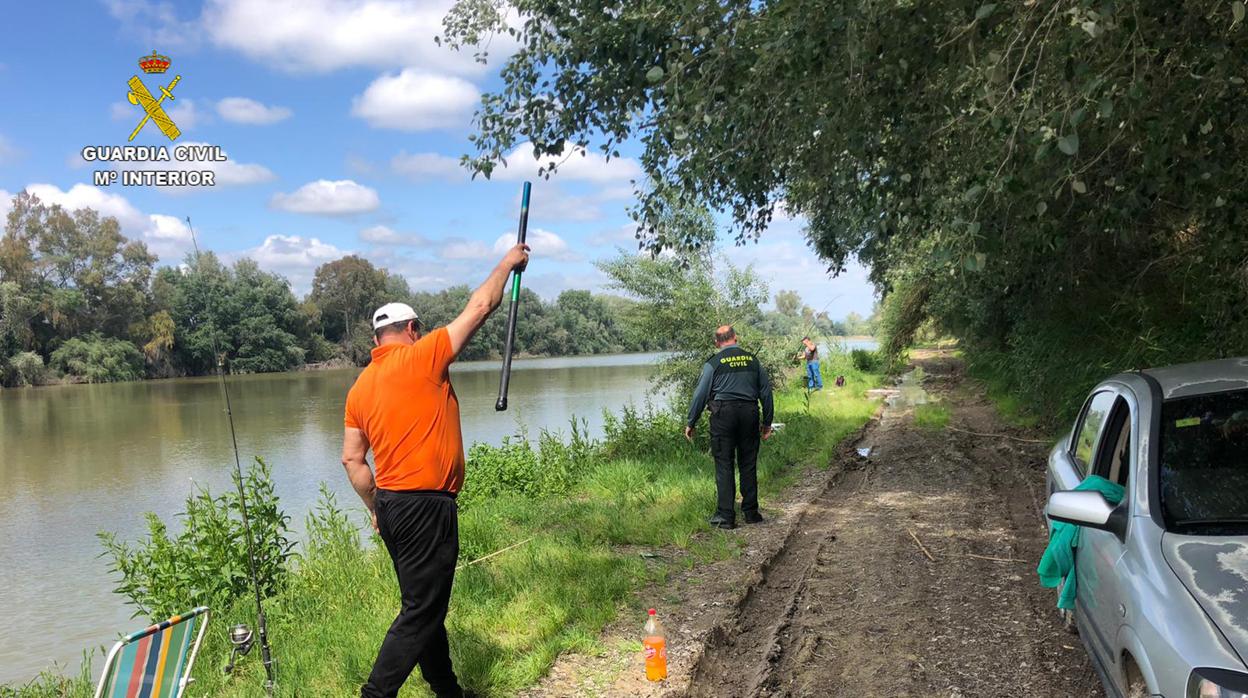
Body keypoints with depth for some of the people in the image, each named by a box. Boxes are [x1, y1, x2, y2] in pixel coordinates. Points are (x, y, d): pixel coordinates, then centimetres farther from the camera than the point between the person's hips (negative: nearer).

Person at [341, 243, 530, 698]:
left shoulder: (360, 387, 10)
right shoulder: (422, 357, -10)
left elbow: (352, 460, 10)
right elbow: (479, 307, -4)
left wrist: (376, 508, 20)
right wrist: (508, 263, 10)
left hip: (391, 506, 8)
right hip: (427, 506, -8)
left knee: (426, 606, 18)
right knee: (420, 614, -2)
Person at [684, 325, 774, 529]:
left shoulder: (713, 363, -1)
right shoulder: (753, 359, 10)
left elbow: (700, 394, -2)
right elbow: (766, 392, 13)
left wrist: (690, 423, 6)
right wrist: (767, 422, 20)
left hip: (723, 414, -3)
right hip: (750, 413, 3)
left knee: (724, 465, 0)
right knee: (748, 465, 11)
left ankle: (725, 516, -1)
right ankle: (750, 512, 17)